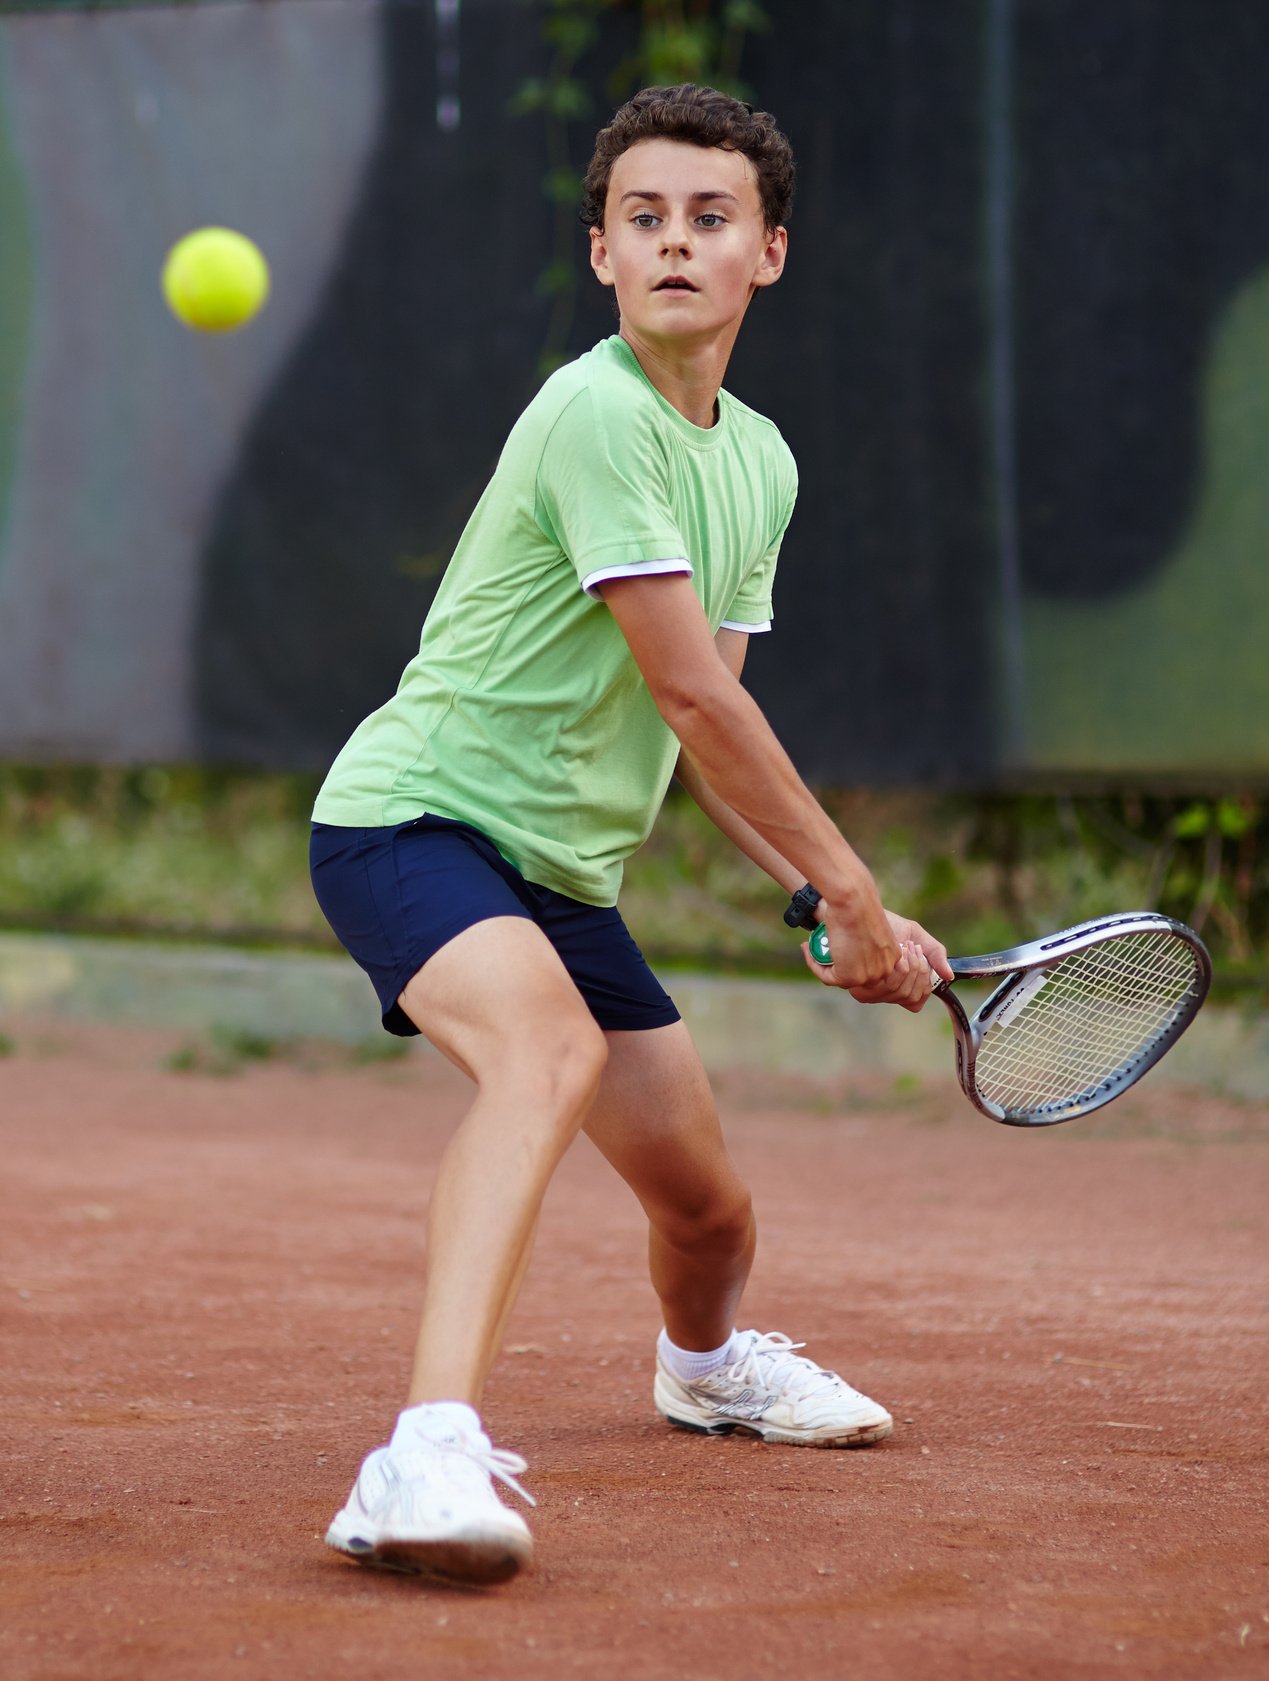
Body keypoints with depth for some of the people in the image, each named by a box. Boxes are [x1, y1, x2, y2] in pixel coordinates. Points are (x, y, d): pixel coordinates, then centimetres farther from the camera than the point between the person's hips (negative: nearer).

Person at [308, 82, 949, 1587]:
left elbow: (699, 733, 12)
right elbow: (690, 691, -22)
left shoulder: (758, 462, 9)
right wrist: (849, 879, -14)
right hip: (413, 818, -8)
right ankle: (432, 1454, -52)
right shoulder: (596, 415, -20)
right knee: (549, 1052, -38)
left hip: (563, 869, 9)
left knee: (706, 1204, 15)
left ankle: (706, 1362, 52)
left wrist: (838, 909, 1)